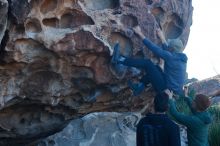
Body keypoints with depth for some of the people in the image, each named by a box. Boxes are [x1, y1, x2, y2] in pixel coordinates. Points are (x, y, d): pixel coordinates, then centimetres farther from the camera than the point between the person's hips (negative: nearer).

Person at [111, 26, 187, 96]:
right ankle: (139, 87, 15)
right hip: (176, 90, 9)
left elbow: (153, 48, -12)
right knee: (155, 68, 23)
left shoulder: (171, 57, -14)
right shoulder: (182, 58, 11)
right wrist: (162, 38, 38)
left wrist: (140, 34, -5)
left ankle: (119, 59, -10)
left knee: (147, 63, -11)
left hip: (166, 89, -9)